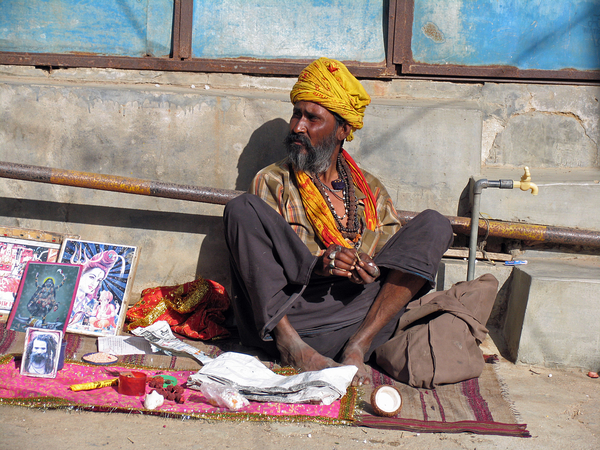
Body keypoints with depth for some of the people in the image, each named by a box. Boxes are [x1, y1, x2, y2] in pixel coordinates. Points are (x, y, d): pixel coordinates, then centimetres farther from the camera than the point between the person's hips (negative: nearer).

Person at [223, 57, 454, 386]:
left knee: (434, 224, -9)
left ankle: (358, 345, -25)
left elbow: (401, 254, 13)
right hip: (277, 317, -1)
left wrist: (371, 269, -12)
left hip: (361, 311, 2)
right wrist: (316, 266, -17)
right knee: (243, 208, -16)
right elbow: (260, 262, 3)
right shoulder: (271, 182, 15)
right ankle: (288, 341, -28)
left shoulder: (370, 189, 21)